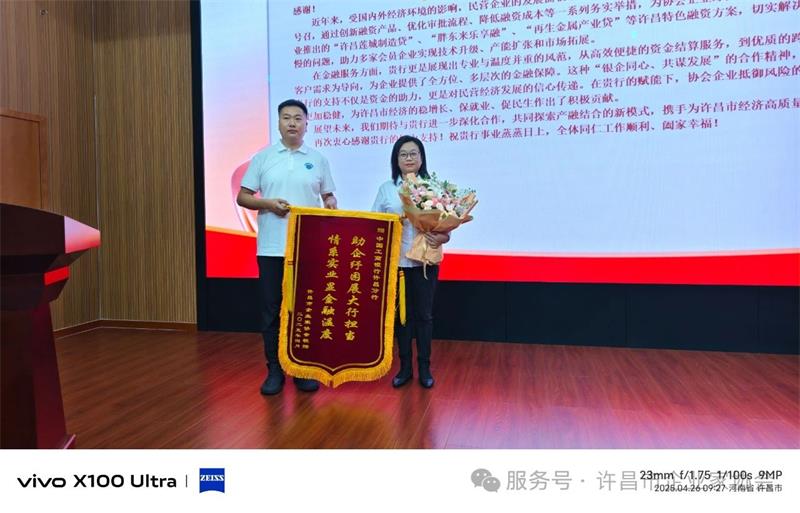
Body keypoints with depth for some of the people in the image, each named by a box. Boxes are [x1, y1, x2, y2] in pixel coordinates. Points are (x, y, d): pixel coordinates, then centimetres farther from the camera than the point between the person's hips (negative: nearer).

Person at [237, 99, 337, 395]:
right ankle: (274, 370, 16)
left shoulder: (318, 160, 8)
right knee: (271, 309, 4)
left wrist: (331, 205, -10)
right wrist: (268, 203, -12)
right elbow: (242, 197, 5)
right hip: (272, 247, 0)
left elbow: (328, 196, 13)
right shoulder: (263, 157, 5)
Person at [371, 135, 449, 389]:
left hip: (425, 262, -1)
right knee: (402, 314, 9)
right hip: (396, 262, 1)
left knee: (424, 314, 6)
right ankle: (405, 367, 22)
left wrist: (441, 238, -20)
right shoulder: (387, 188, 6)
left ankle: (425, 367, 19)